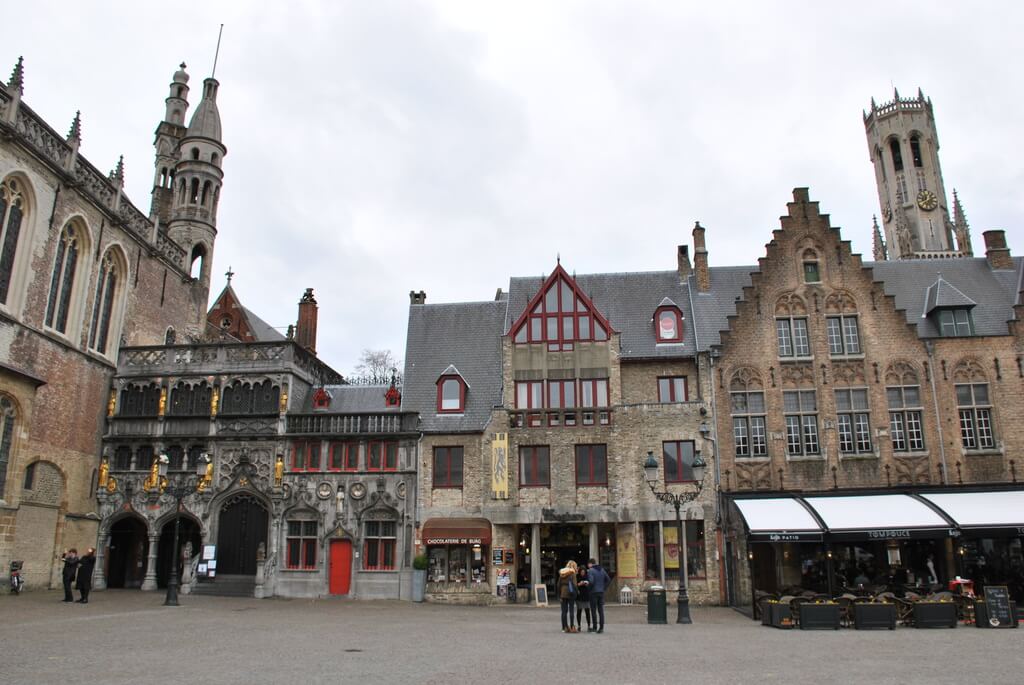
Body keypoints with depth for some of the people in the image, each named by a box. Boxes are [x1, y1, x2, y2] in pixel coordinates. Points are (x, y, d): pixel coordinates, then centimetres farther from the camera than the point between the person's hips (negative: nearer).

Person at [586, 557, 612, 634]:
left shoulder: (590, 571, -10)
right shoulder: (602, 570, 9)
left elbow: (591, 582, -21)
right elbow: (608, 579, 8)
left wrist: (587, 583, -1)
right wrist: (604, 588, 10)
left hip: (593, 592, -5)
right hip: (601, 592, 5)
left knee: (593, 610, 3)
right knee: (601, 610, 7)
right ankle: (601, 627, 5)